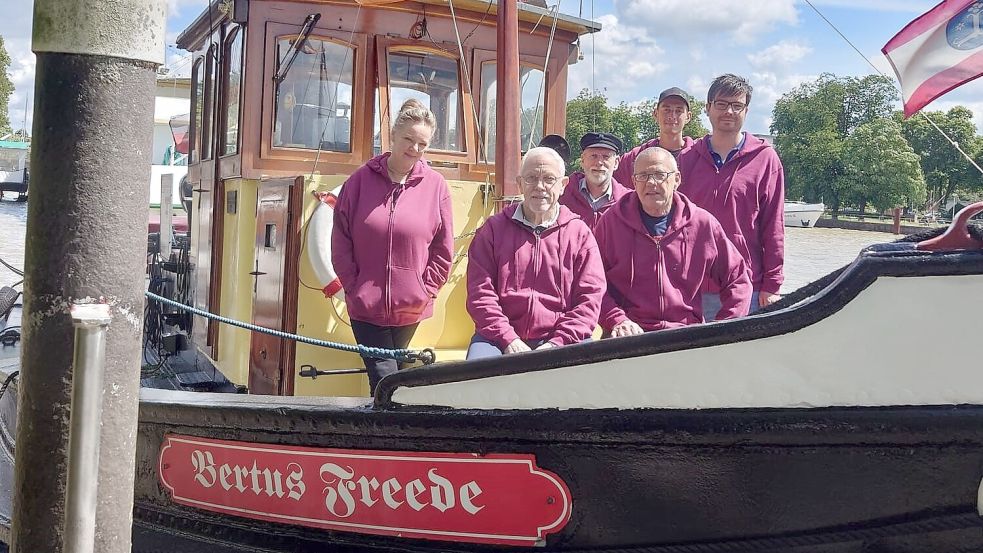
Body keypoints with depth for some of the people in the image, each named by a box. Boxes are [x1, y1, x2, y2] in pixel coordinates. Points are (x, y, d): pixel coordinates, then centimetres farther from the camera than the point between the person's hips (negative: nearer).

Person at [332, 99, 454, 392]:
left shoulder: (436, 186, 0)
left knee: (395, 375, 13)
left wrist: (426, 289, -2)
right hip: (366, 305, -1)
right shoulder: (362, 179, 0)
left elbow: (443, 249, 3)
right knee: (384, 380, -5)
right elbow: (340, 240, 2)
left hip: (410, 307, 1)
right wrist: (354, 286, -3)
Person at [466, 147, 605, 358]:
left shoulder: (579, 233, 11)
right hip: (499, 338, 0)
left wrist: (557, 343, -9)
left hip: (559, 339, 1)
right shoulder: (494, 229, 10)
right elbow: (480, 292, 2)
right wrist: (508, 340, -11)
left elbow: (590, 297, 4)